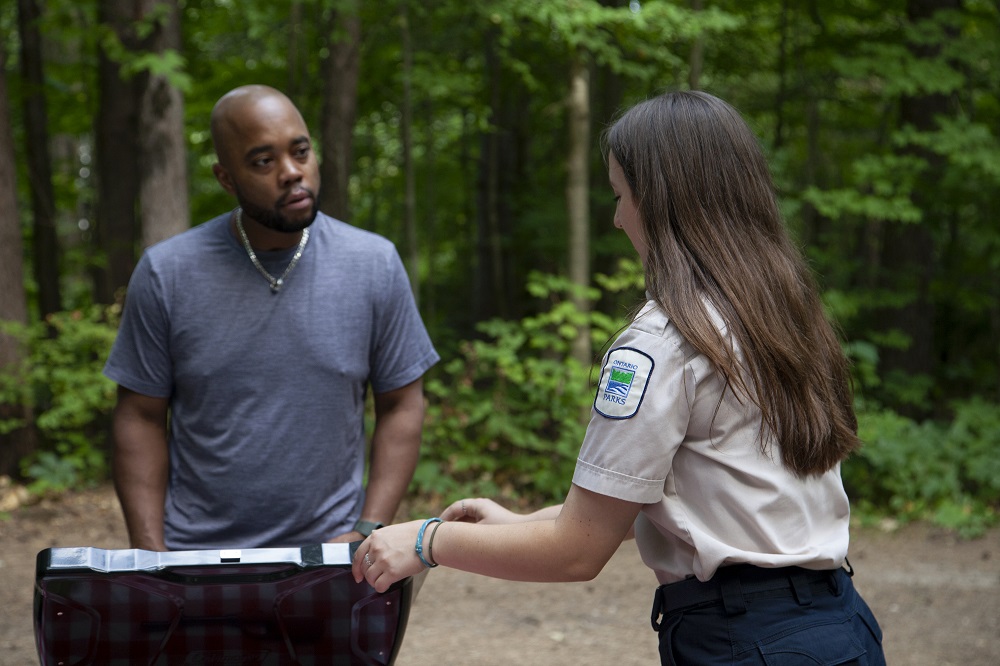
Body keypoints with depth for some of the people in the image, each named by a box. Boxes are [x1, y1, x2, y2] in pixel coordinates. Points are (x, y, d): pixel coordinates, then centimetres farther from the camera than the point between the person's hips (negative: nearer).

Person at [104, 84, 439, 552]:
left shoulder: (374, 265, -3)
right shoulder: (166, 273, -4)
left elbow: (400, 406, 2)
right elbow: (141, 418, 1)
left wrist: (368, 531, -8)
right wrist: (151, 554, -7)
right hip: (193, 554, -1)